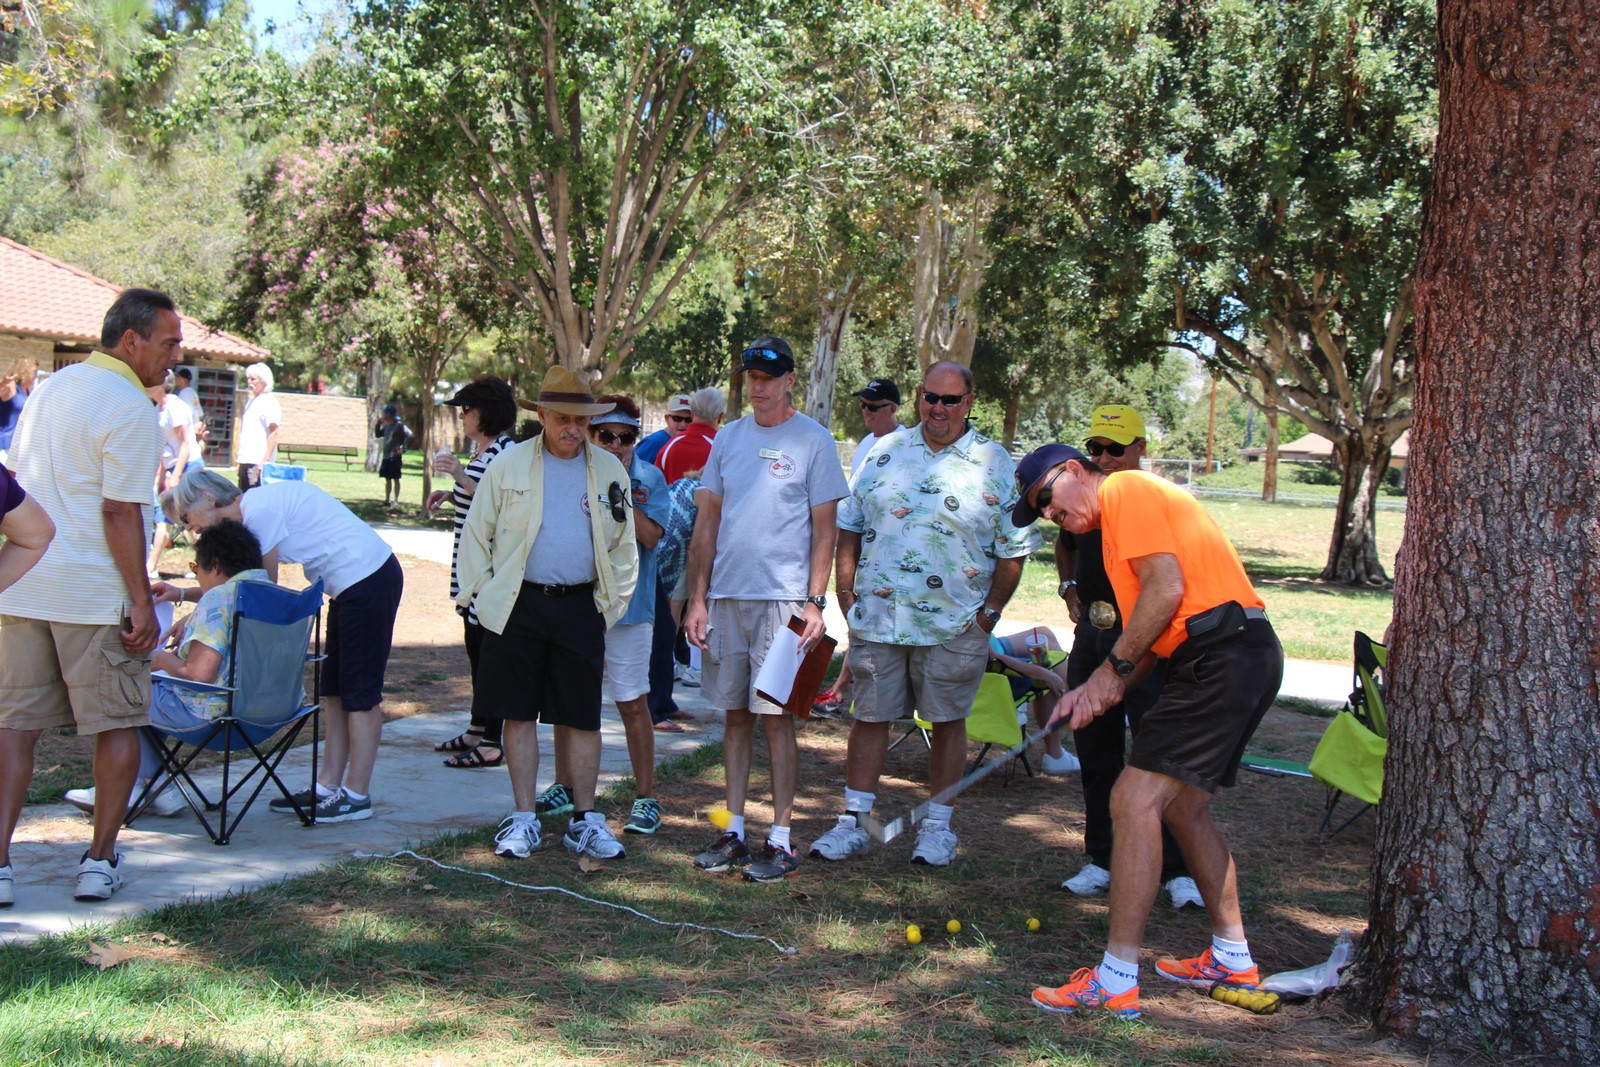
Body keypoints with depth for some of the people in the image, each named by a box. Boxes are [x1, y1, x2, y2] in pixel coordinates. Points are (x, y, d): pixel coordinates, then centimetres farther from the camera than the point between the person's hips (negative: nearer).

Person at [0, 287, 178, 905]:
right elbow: (119, 513, -16)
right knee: (118, 725, 7)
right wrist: (142, 604, -14)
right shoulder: (129, 408, -12)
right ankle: (100, 860, 12)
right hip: (95, 595, -7)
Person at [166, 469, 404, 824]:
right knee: (334, 689, 12)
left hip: (367, 578, -10)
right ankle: (328, 786, 17)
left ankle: (356, 795, 2)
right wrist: (182, 593, 10)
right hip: (352, 584, 10)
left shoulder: (260, 510, -17)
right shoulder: (254, 511, 13)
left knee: (359, 692, -4)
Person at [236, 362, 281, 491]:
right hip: (246, 461, 9)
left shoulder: (270, 402, -7)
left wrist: (265, 461, -21)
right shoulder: (251, 402, 18)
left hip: (258, 462, -9)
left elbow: (273, 434, -14)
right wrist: (240, 461, 18)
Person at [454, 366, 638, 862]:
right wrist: (482, 592, 1)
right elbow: (476, 534, 8)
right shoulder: (509, 464, 3)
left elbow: (623, 545, 15)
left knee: (582, 718, 4)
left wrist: (613, 603, 9)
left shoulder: (609, 469, 8)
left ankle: (584, 820, 14)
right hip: (519, 605, -1)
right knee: (520, 715, 4)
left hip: (580, 607, 1)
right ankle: (523, 818, 13)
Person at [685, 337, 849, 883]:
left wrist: (814, 602, -10)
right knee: (735, 714, 9)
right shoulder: (728, 438, 12)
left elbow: (824, 530, -2)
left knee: (776, 715, -4)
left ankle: (781, 841, 2)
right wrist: (697, 599, 7)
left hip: (782, 598, -4)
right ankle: (734, 832, 16)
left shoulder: (813, 441, -1)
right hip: (726, 595, 5)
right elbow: (708, 524, 13)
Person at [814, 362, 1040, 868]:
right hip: (877, 616, 2)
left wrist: (990, 611, -4)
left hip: (954, 623, -2)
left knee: (947, 722, 7)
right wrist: (845, 589, 5)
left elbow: (1013, 550, 1)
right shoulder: (886, 453, 8)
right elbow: (850, 527, 13)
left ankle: (937, 826, 20)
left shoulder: (995, 465, 0)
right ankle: (852, 823, 14)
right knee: (869, 716, 6)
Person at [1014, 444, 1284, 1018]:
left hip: (1223, 659, -11)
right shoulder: (1116, 522, 26)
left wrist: (1112, 669, -7)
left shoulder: (1125, 488, -4)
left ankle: (1116, 981, -14)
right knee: (1183, 806, 19)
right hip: (1230, 660, 11)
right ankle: (1232, 959, 30)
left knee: (1135, 799, -14)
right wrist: (1101, 690, 9)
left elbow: (1167, 589, -15)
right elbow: (1161, 628, 21)